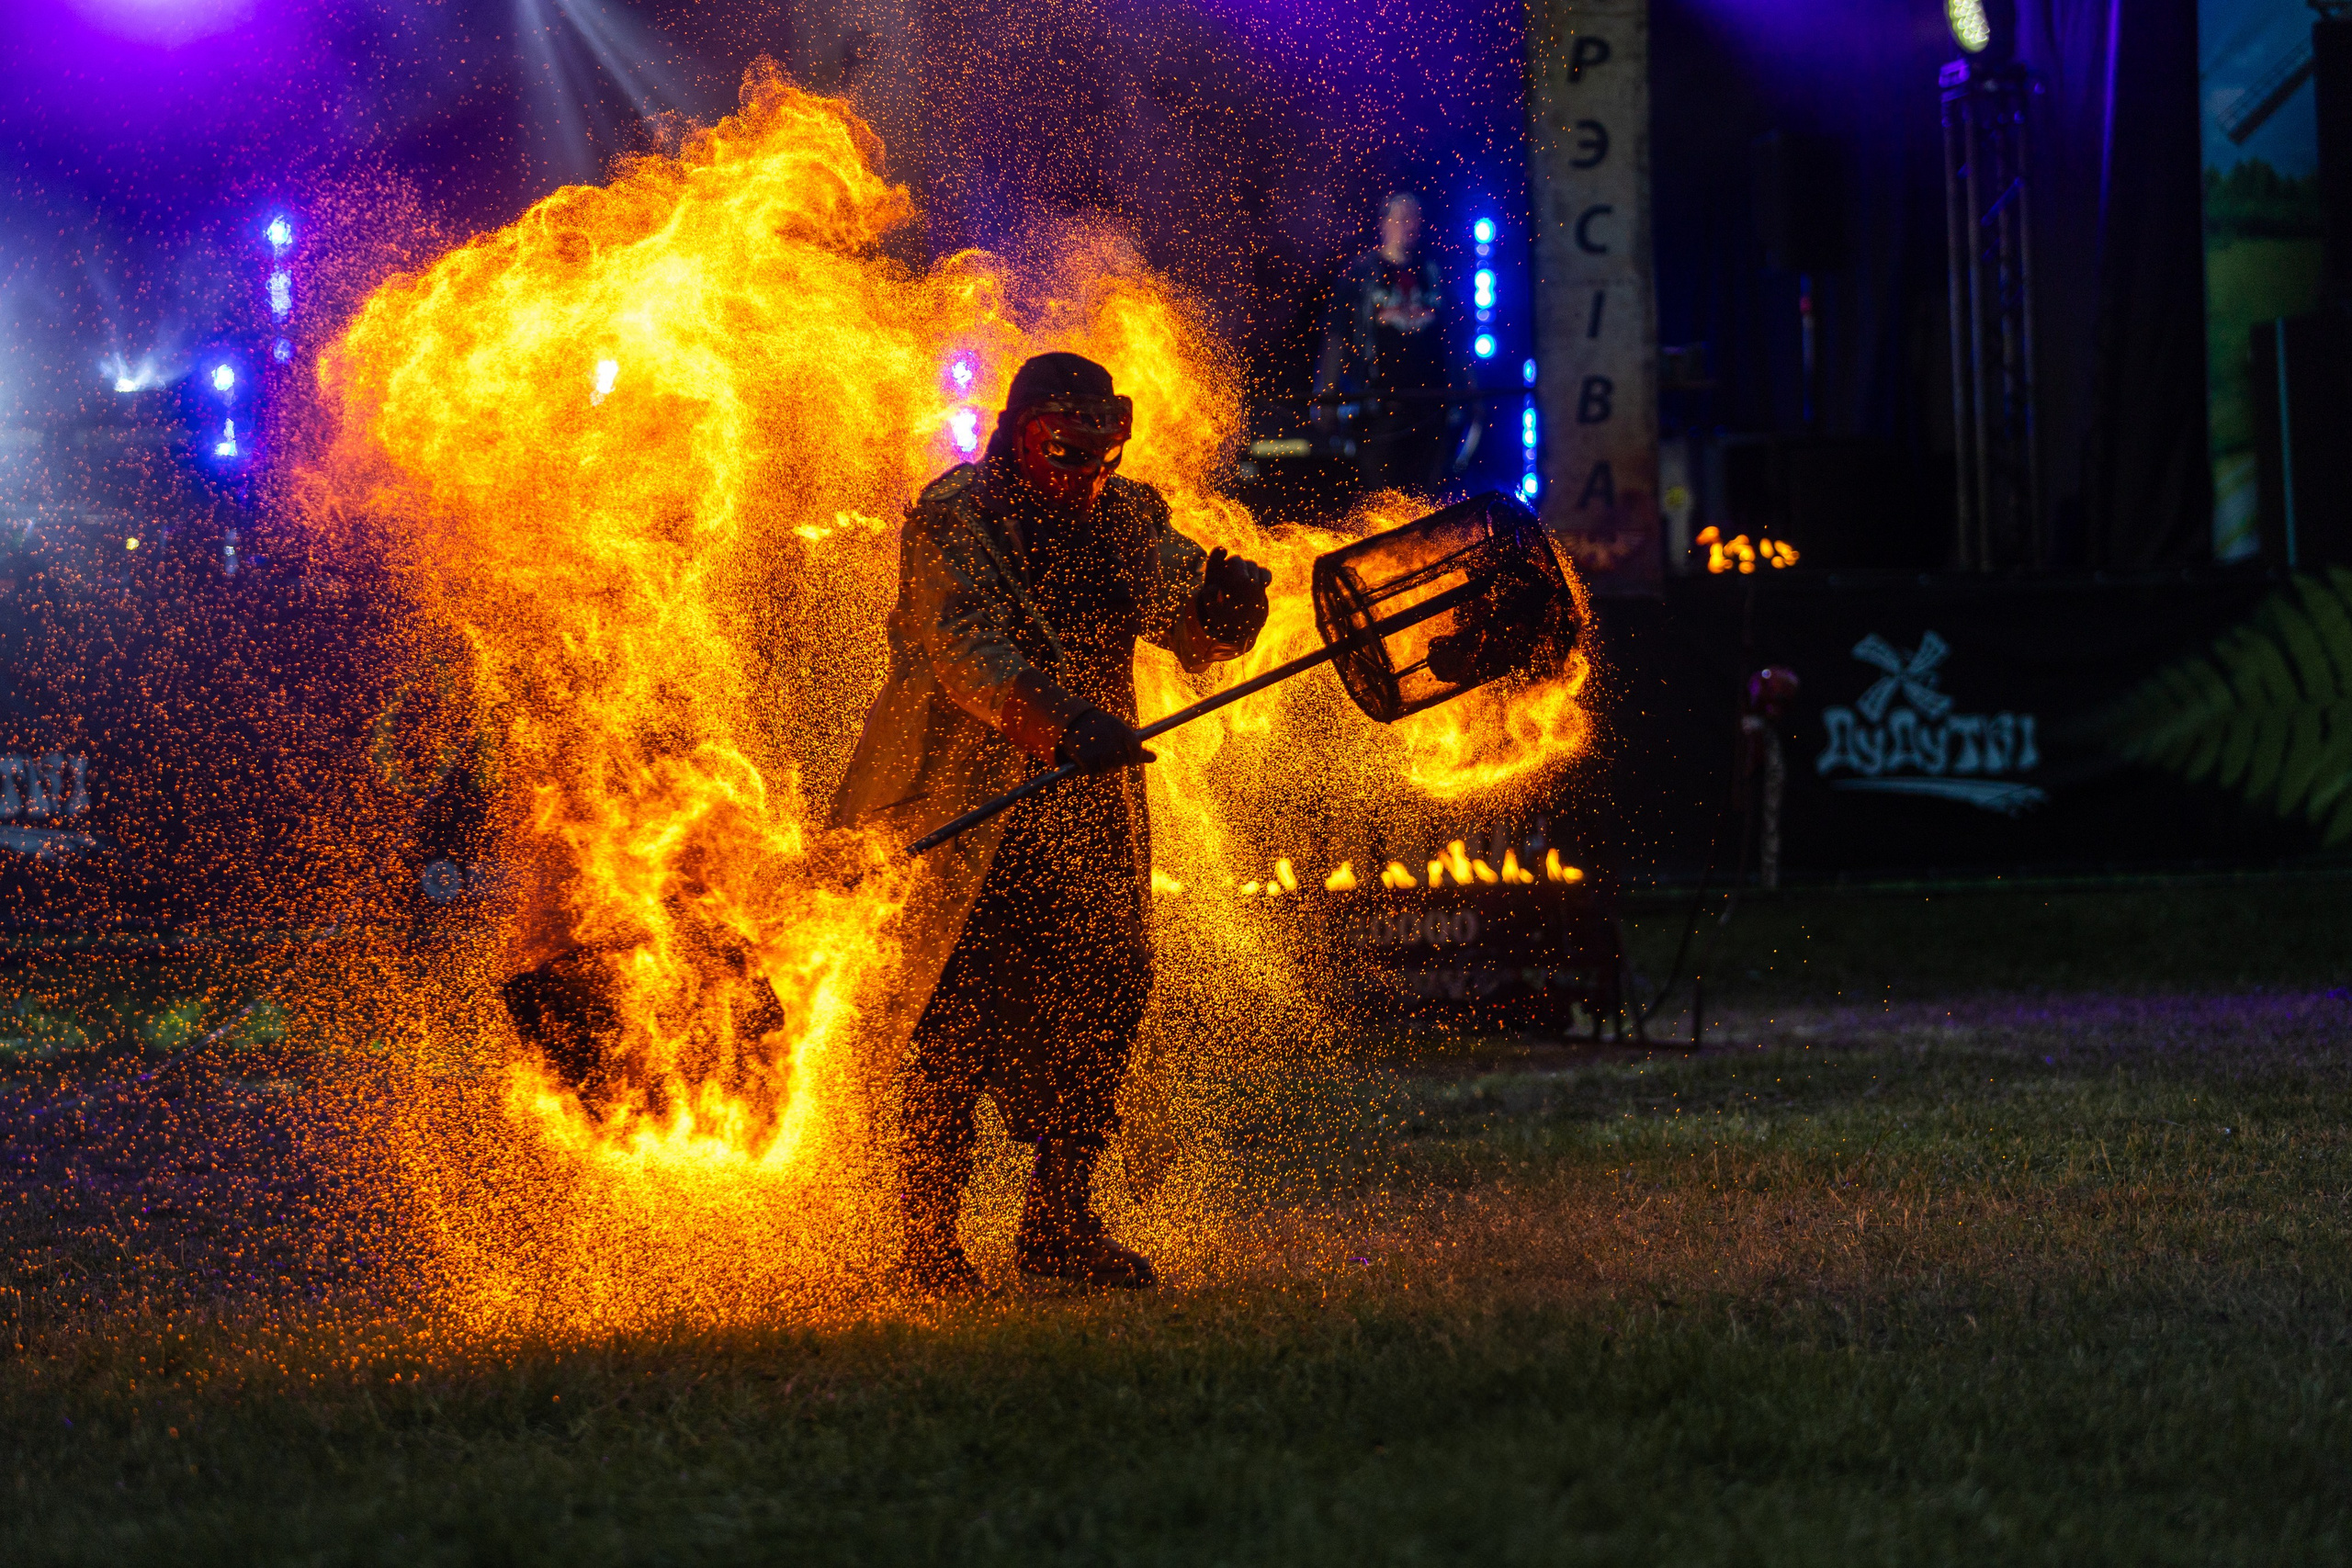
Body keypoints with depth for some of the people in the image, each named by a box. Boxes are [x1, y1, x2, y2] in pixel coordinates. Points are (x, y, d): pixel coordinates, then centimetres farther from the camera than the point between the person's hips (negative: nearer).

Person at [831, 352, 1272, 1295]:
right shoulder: (952, 519, -12)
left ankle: (1058, 1222, 16)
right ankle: (930, 1244, 1)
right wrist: (1057, 718, -41)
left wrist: (1230, 600, -14)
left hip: (1087, 806, 6)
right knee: (959, 1020, -8)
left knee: (1107, 991, 2)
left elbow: (1198, 634, 11)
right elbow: (963, 648, -26)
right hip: (963, 806, -6)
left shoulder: (1127, 520, 8)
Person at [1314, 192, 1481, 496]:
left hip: (1431, 402, 3)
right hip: (1379, 401, -3)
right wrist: (1327, 397, -5)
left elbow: (1453, 341, 18)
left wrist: (1468, 396, 13)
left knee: (1428, 500, 0)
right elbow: (1335, 337, 2)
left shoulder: (1433, 275, 14)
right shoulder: (1360, 273, 5)